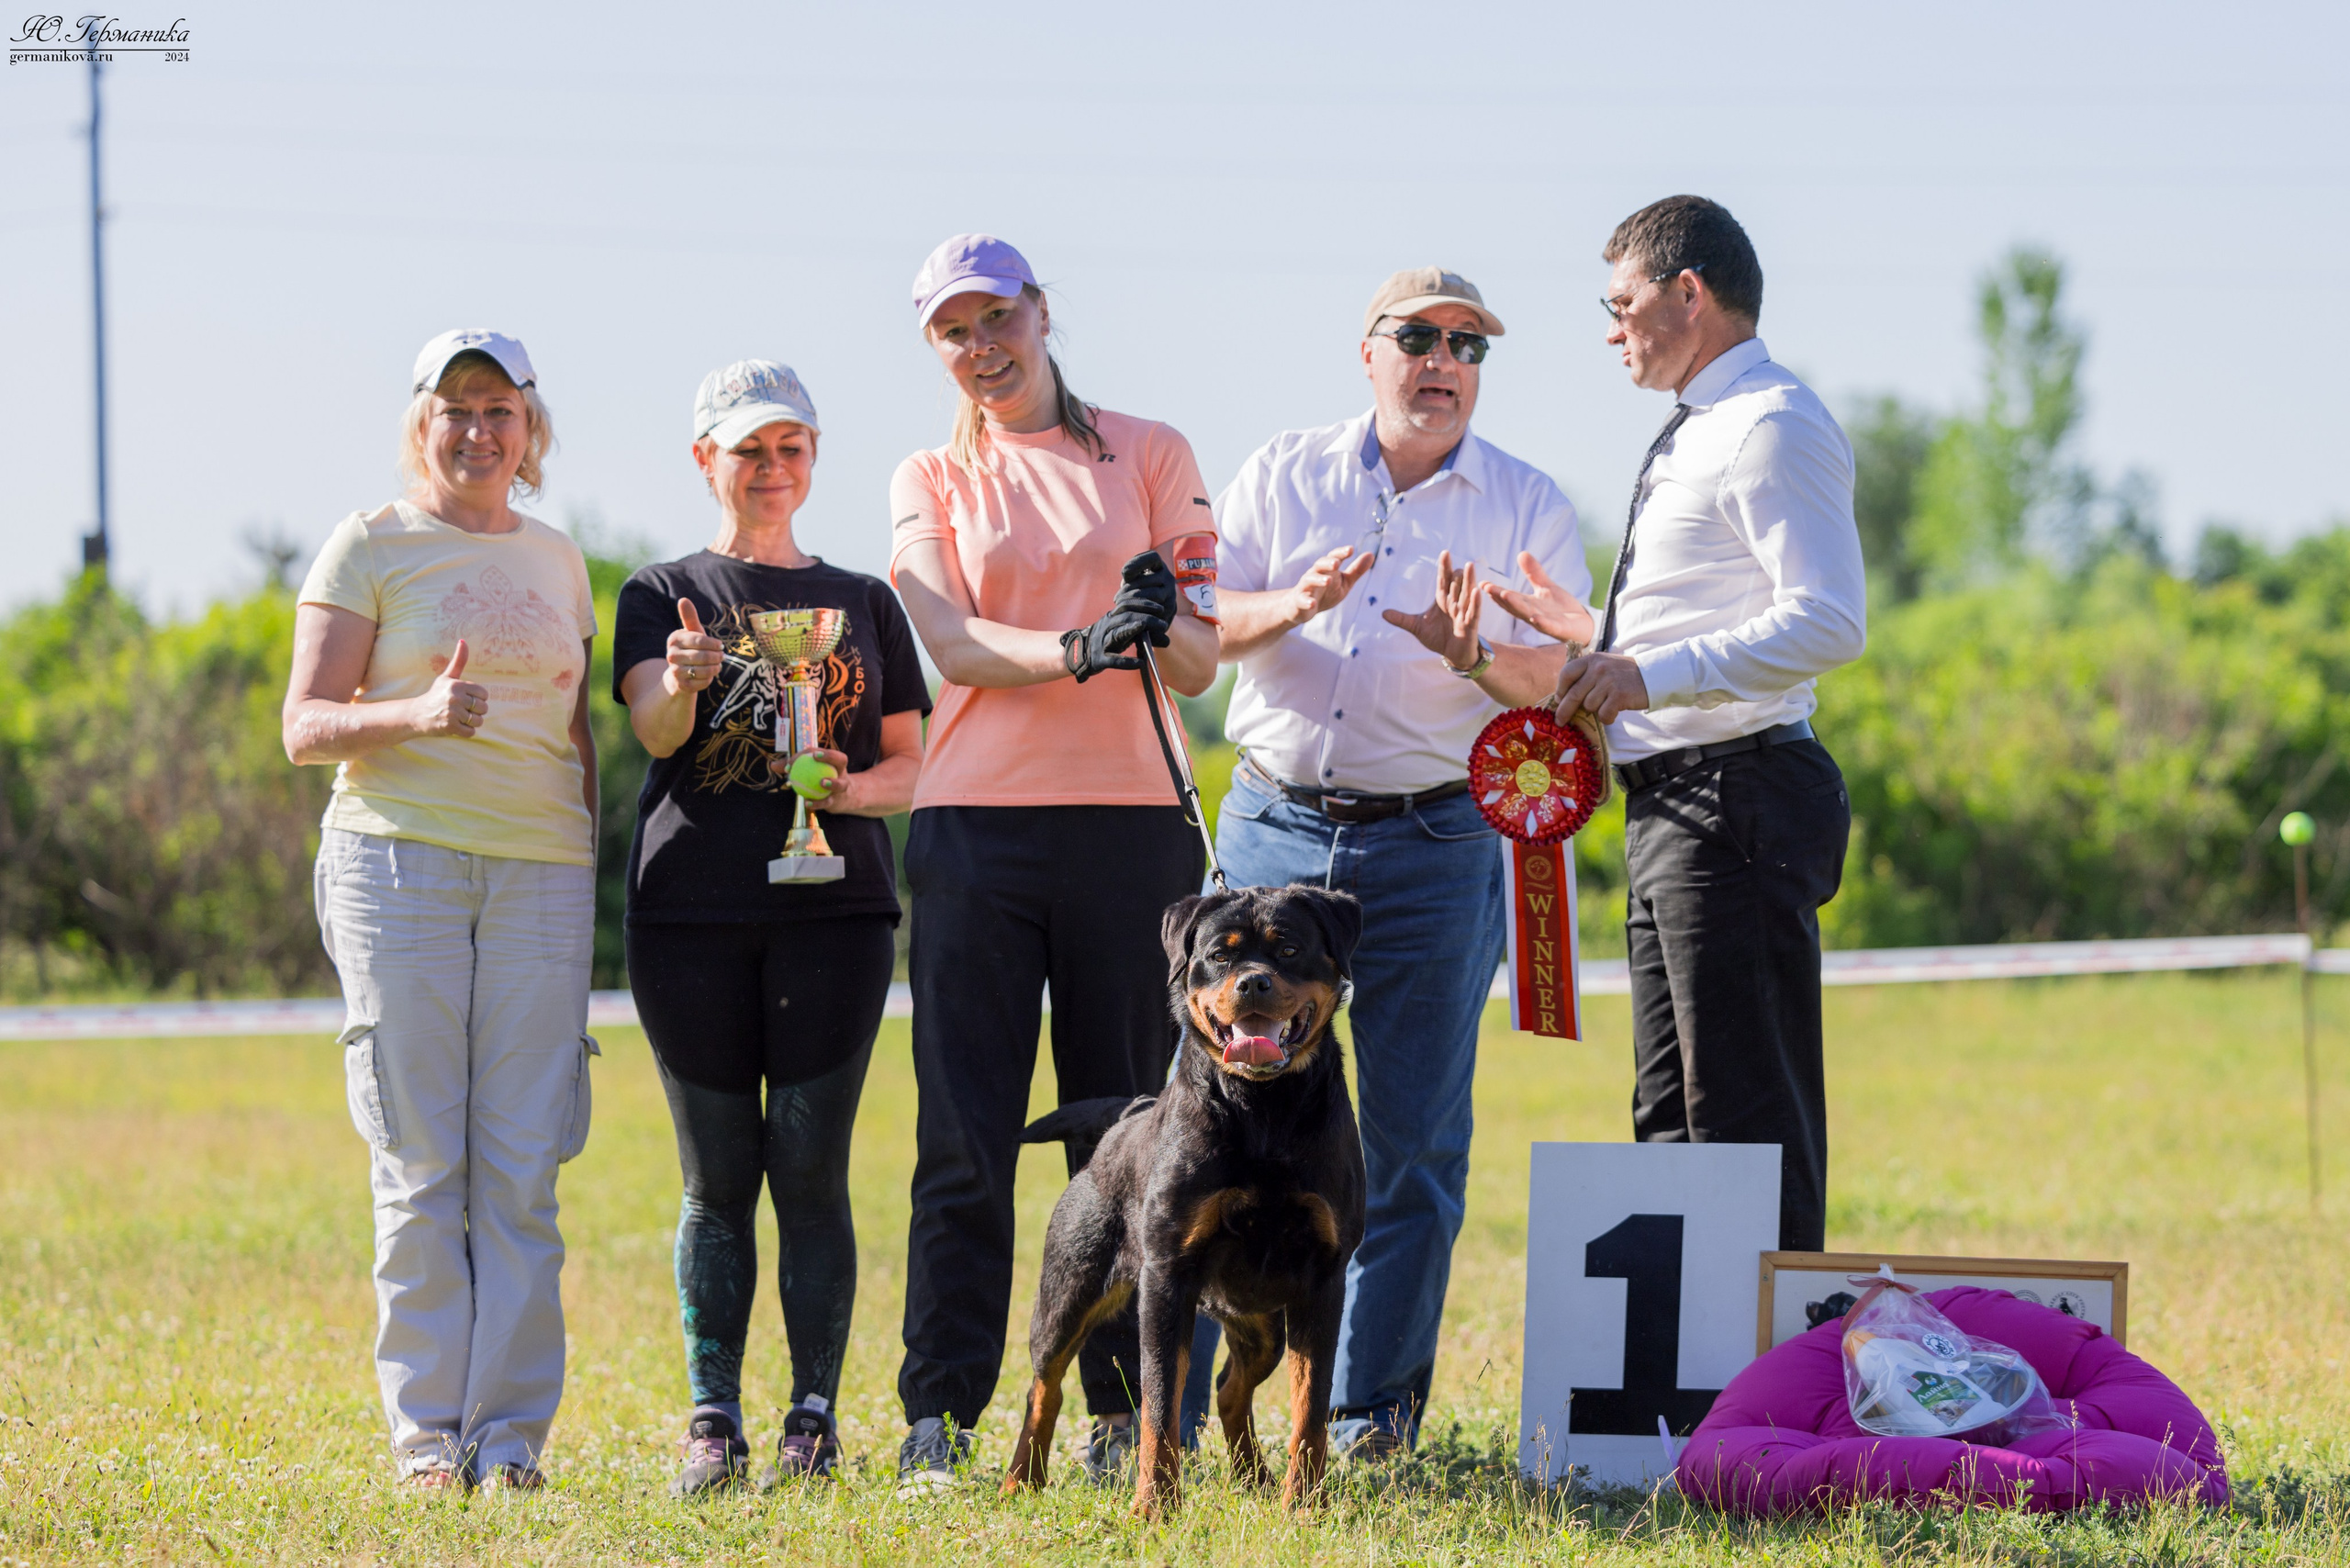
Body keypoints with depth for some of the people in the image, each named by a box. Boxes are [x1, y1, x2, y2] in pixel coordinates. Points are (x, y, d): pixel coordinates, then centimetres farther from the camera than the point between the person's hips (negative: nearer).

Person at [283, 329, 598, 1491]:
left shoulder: (556, 561, 17)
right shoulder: (370, 546, 4)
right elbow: (305, 726, -2)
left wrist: (596, 859, 15)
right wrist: (417, 714, -20)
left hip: (540, 873, 3)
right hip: (400, 861, -3)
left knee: (523, 1167, -2)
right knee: (420, 1166, -4)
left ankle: (510, 1432, 1)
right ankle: (429, 1434, 1)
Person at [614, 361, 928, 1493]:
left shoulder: (861, 603, 14)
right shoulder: (662, 596, 10)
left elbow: (908, 764, 14)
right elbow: (652, 728, -8)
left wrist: (856, 788, -8)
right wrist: (681, 684, -31)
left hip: (831, 904, 0)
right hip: (691, 911, 0)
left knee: (810, 1168, -4)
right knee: (718, 1175, 1)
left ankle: (815, 1419, 1)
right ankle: (713, 1425, 4)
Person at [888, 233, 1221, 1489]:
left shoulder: (1147, 454, 9)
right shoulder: (931, 481, 11)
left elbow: (1201, 664, 4)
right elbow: (955, 645, -5)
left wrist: (1162, 631, -20)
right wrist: (1084, 647, -23)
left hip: (1129, 821, 0)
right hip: (977, 821, 0)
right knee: (964, 1135, -2)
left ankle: (1123, 1407, 7)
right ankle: (940, 1412, 0)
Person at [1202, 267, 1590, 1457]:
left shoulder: (1526, 506, 6)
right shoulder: (1282, 476, 10)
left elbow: (1565, 679, -1)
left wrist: (1475, 655, -22)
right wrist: (1291, 607, -15)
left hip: (1435, 844, -1)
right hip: (1273, 825, 1)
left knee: (1411, 1140, -2)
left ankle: (1372, 1407, 5)